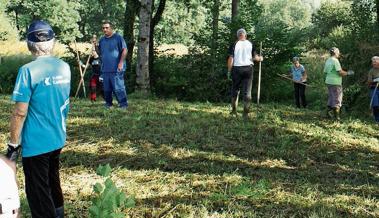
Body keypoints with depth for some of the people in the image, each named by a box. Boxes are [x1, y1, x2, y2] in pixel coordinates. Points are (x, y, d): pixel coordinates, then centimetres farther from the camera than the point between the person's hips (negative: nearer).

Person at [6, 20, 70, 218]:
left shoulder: (28, 71, -19)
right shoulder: (65, 67, 1)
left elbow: (20, 112, -18)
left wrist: (13, 142, -9)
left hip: (36, 142, -6)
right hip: (57, 139, 7)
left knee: (38, 192, 6)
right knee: (53, 182, 26)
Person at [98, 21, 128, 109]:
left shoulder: (118, 37, -3)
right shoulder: (102, 40, 15)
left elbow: (124, 50, -7)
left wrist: (121, 63, -13)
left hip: (116, 69, -6)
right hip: (105, 69, 6)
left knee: (118, 87, -8)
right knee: (106, 88, 10)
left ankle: (123, 104, -1)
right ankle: (108, 103, 23)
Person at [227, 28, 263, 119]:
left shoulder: (234, 45, -1)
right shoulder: (250, 44, 3)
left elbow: (230, 59, -6)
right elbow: (255, 57, -1)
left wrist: (229, 71, 0)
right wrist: (260, 58, 20)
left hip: (236, 69, 0)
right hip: (248, 68, 1)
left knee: (235, 90, 14)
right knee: (247, 91, 2)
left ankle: (234, 111, 17)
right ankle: (246, 113, 0)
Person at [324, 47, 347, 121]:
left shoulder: (327, 61, 11)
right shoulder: (335, 60, -14)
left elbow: (325, 72, 16)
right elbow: (340, 72, -18)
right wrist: (347, 73, -3)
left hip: (328, 81, 8)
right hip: (335, 82, -8)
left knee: (331, 98, 16)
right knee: (337, 99, -2)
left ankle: (329, 112, 17)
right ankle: (336, 116, 0)